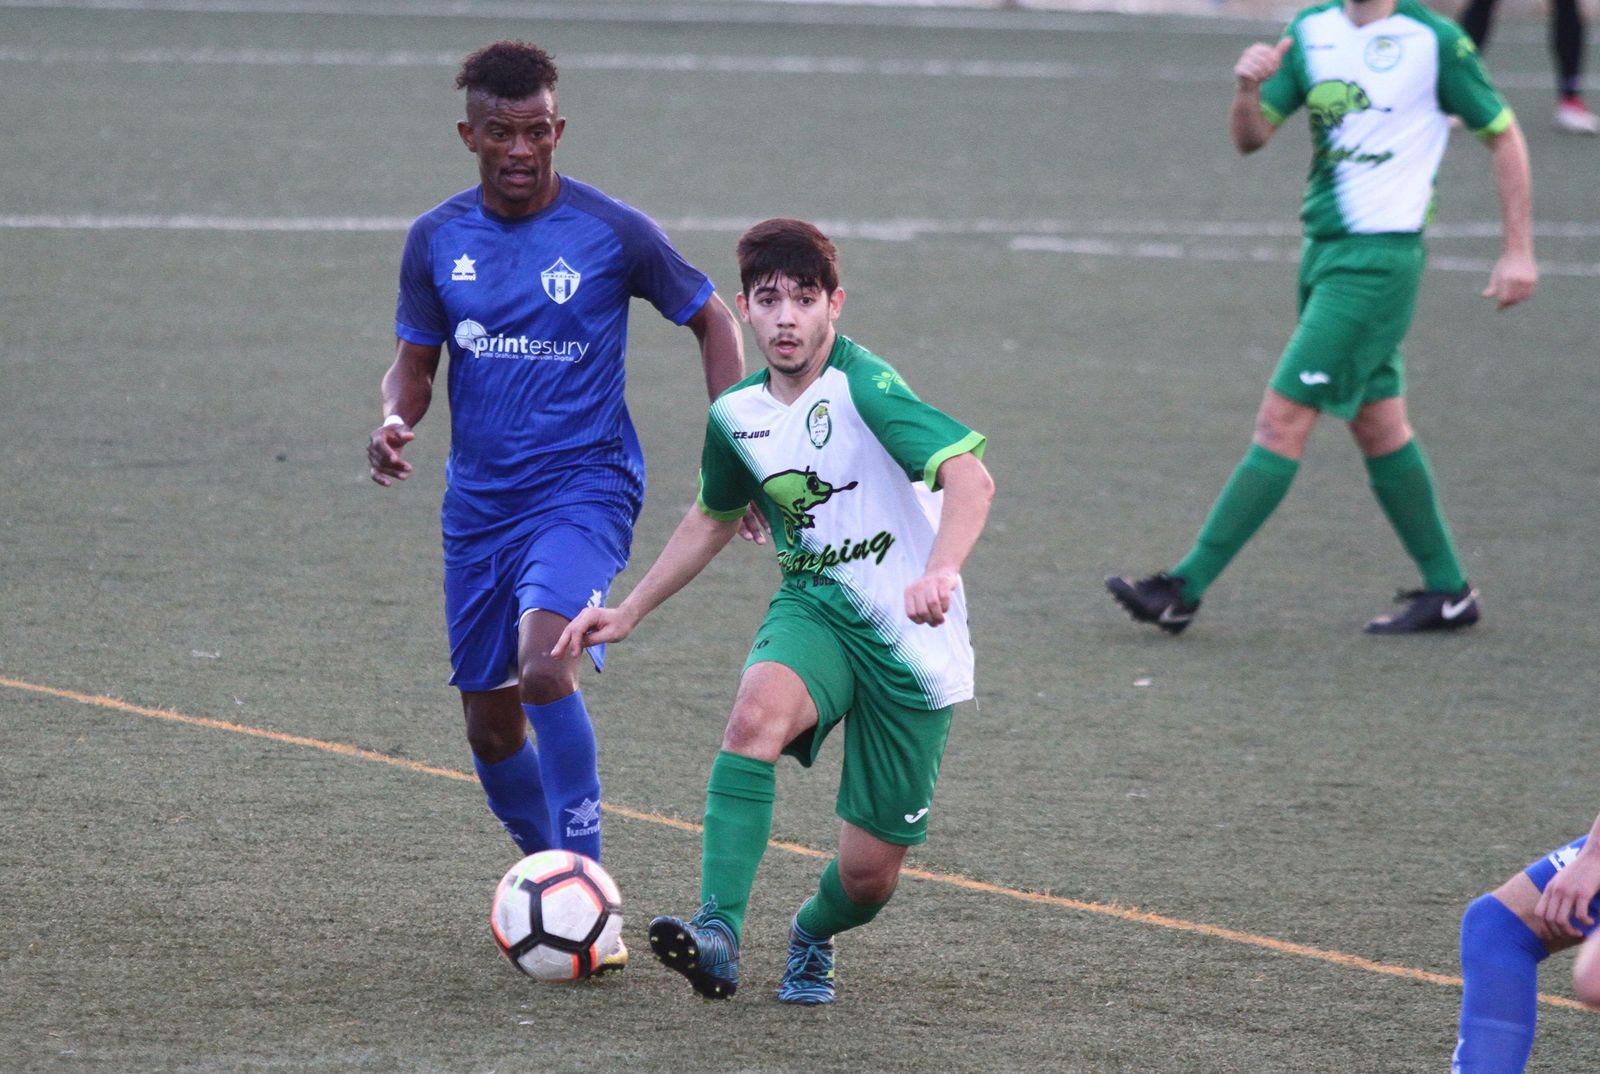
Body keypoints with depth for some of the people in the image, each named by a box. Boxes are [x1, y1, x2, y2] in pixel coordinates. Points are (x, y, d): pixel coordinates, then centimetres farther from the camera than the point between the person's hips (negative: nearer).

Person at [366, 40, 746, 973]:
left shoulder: (613, 232, -7)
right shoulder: (437, 240, 3)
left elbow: (713, 320, 5)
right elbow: (416, 361, 11)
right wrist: (397, 419, -12)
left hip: (585, 486, -5)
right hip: (479, 501, 5)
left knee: (544, 664, -28)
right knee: (489, 722, 7)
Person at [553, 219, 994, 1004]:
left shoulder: (861, 388, -18)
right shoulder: (736, 414, 3)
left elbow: (970, 476, -31)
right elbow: (711, 520, 24)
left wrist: (941, 571, -49)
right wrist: (630, 612, 24)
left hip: (910, 639, -4)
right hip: (812, 612, 4)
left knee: (869, 875, -1)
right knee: (758, 708, -34)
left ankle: (812, 933, 38)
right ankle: (718, 932, -40)